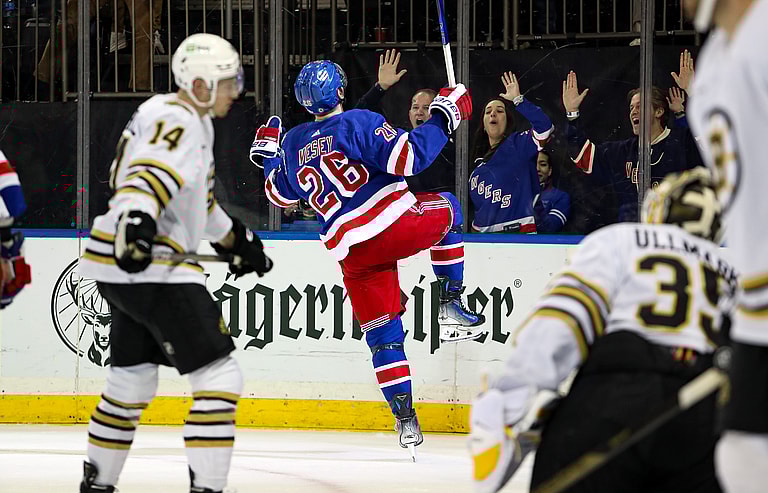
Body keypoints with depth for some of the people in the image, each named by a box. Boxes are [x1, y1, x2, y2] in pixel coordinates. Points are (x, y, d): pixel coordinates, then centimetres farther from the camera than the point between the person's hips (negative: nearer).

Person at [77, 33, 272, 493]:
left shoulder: (195, 123, 21)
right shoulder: (176, 122, -13)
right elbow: (151, 176, -32)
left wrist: (234, 237, 45)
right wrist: (138, 218, -49)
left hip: (127, 265, 11)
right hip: (150, 268, -11)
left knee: (133, 380, 21)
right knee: (220, 376, -12)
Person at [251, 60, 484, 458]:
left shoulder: (293, 144, 15)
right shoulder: (358, 122, -4)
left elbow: (278, 193, 31)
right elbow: (408, 157, -16)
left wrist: (267, 151, 47)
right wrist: (443, 118, -6)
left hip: (351, 253, 4)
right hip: (398, 224, -4)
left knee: (382, 335, 13)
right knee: (447, 208, 28)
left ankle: (405, 420, 2)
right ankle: (451, 307, 19)